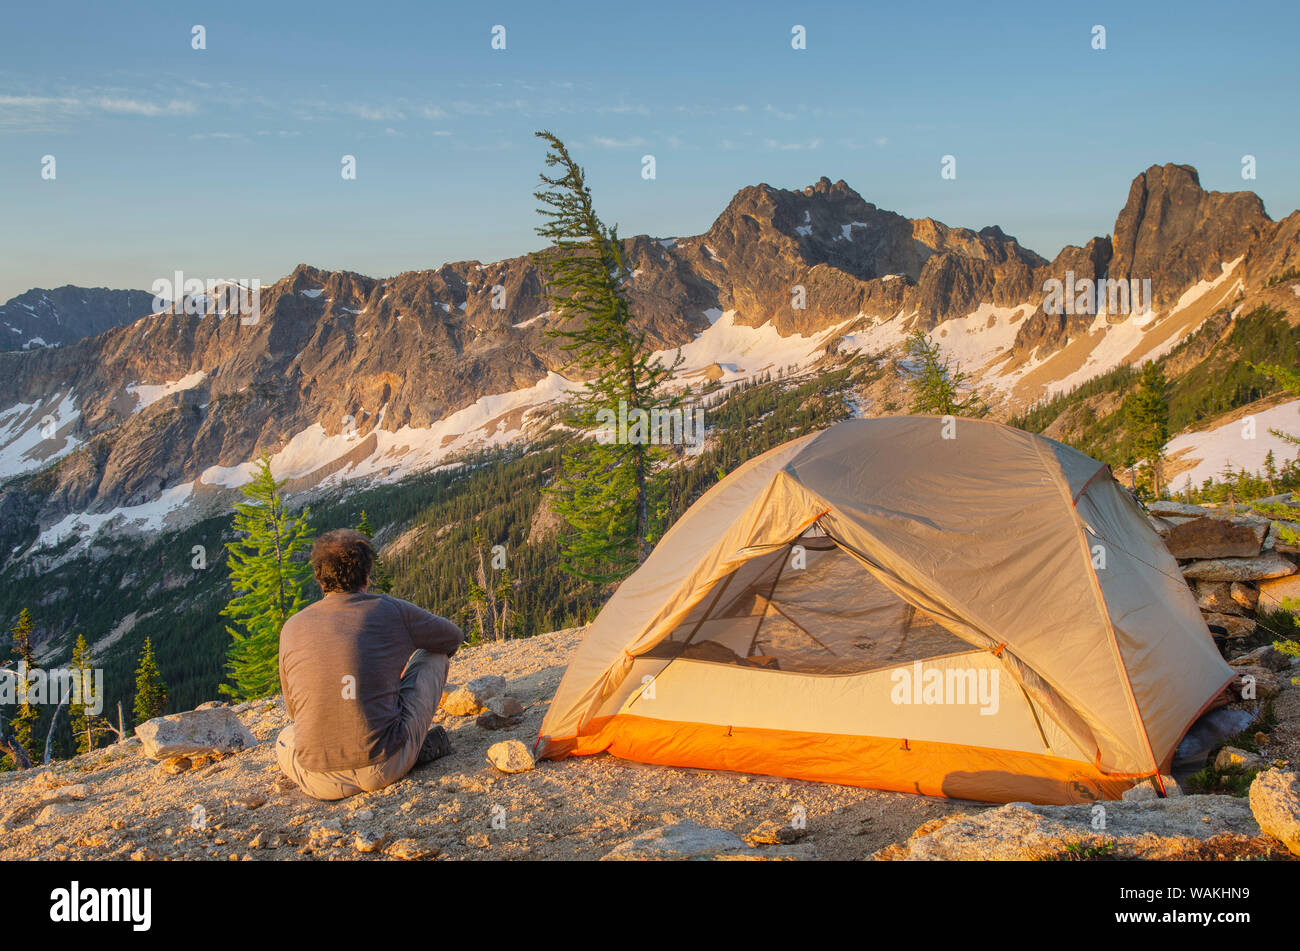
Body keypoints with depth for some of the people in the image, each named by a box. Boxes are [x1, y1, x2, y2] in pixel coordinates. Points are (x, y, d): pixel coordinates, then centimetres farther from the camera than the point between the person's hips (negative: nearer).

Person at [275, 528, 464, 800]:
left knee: (285, 739, 39)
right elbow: (453, 637, 20)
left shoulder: (292, 628, 7)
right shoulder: (391, 610, 0)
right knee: (433, 656, 16)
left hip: (322, 784, 1)